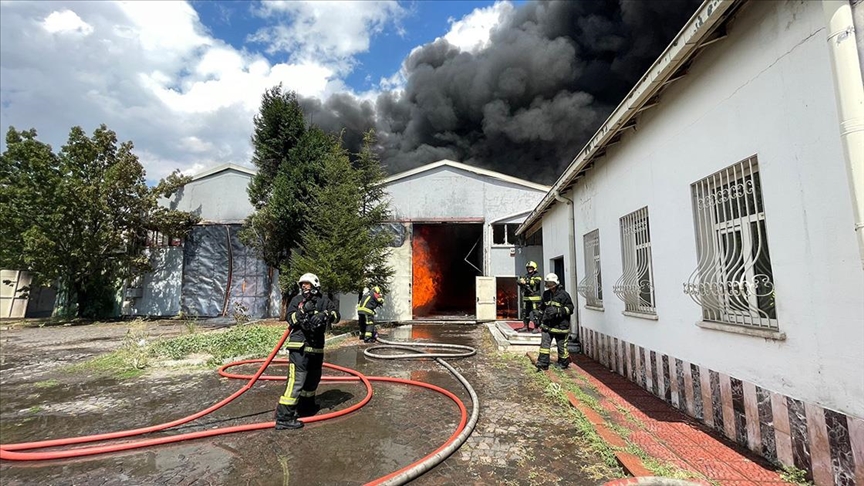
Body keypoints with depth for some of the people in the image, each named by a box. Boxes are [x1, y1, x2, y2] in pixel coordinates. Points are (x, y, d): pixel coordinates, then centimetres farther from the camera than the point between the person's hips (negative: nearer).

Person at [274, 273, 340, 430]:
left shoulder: (324, 300, 6)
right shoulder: (297, 299, 2)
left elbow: (336, 315, -3)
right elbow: (289, 318, -8)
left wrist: (325, 315, -22)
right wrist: (302, 311, -22)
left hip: (317, 347, 5)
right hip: (299, 346, -4)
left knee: (313, 379, 18)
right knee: (297, 379, -12)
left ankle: (307, 405, 40)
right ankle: (283, 417, -6)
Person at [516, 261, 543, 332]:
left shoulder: (537, 276, 0)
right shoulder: (525, 276, 16)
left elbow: (536, 282, -20)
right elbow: (520, 281, 3)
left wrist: (527, 281, -33)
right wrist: (521, 281, -21)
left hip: (535, 298, -6)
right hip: (526, 298, 6)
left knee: (535, 313, -8)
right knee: (525, 312, 10)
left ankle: (536, 328, -2)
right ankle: (525, 327, 20)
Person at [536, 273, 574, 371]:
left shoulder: (563, 294, -11)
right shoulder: (546, 294, 9)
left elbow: (570, 308, -11)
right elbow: (542, 308, 21)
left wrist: (558, 311, -24)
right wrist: (541, 320, 21)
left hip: (560, 325, -5)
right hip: (547, 324, 5)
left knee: (561, 345, 9)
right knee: (544, 343, -1)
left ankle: (563, 363, 29)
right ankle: (543, 363, 5)